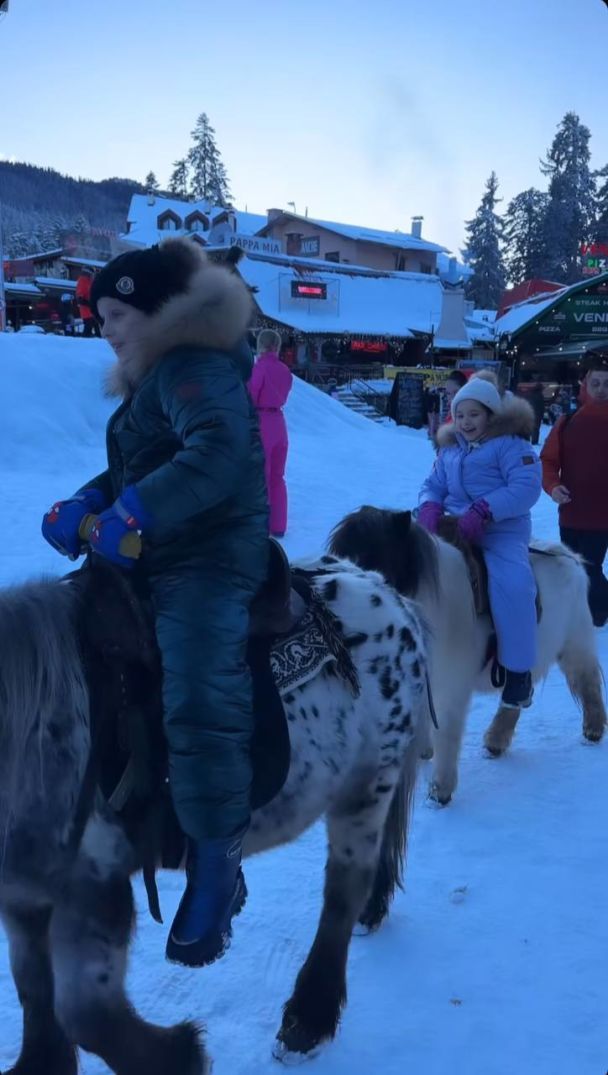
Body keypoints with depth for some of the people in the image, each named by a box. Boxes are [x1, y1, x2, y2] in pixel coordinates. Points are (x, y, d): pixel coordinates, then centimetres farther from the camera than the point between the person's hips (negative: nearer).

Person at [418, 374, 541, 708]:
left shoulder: (509, 445, -5)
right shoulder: (449, 450, 16)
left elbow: (527, 487, -17)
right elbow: (433, 485, 16)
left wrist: (483, 511, -27)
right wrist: (429, 507, -9)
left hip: (502, 532, -7)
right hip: (453, 529, 7)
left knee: (512, 585, -30)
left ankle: (518, 669, -17)